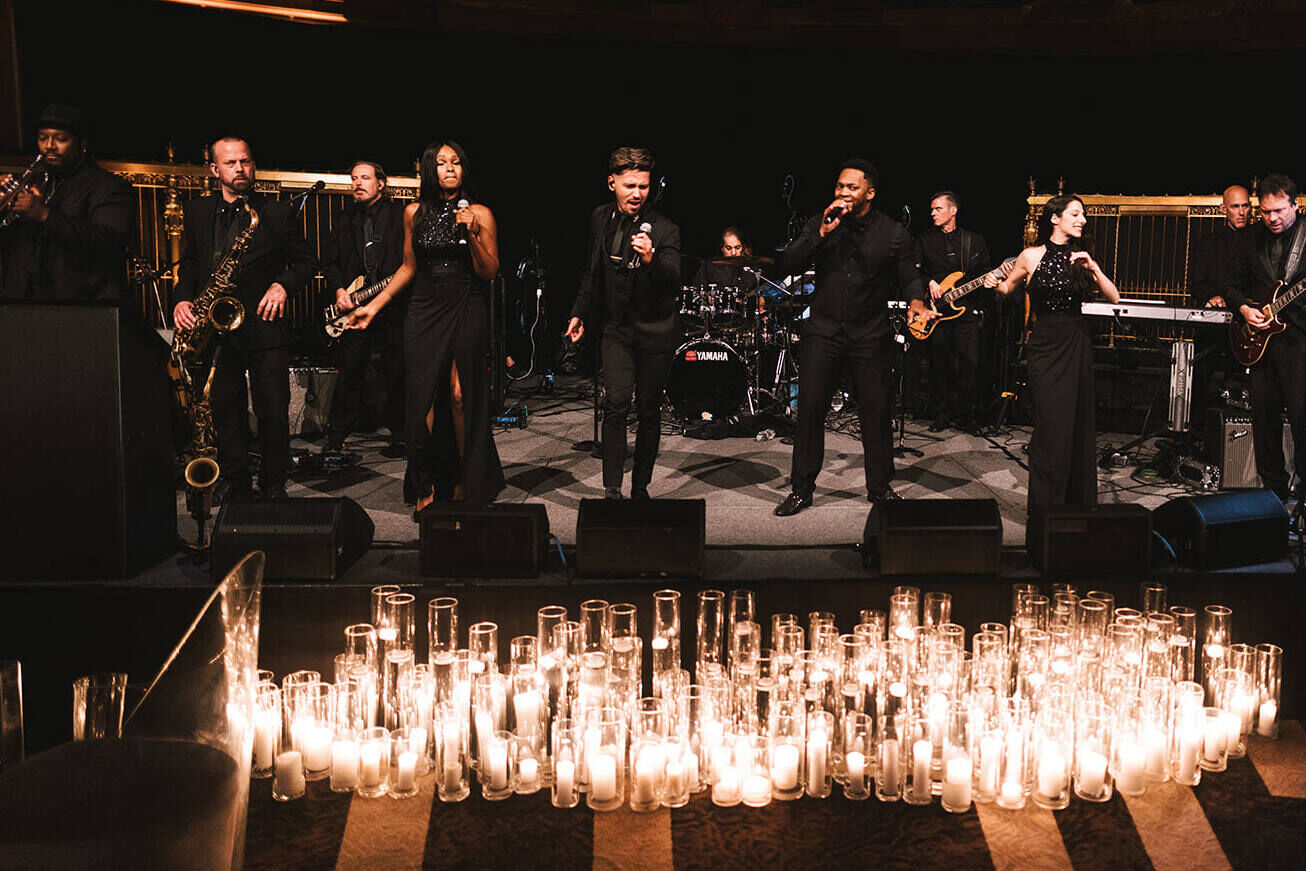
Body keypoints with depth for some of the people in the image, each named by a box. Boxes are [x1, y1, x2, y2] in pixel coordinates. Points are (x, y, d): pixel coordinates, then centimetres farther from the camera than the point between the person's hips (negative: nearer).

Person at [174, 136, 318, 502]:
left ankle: (274, 486, 12)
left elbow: (306, 262, 7)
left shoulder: (277, 213, 3)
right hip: (214, 326, 3)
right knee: (225, 412, 6)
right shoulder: (197, 212, 12)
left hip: (264, 326, -2)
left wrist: (283, 285, -11)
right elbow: (189, 263, 18)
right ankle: (236, 485, 17)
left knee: (273, 413, -1)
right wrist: (183, 299, 1)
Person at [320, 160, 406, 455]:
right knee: (350, 373, 2)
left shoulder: (399, 216, 4)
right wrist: (339, 290, 1)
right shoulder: (346, 221, 15)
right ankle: (336, 437, 9)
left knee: (397, 373, 2)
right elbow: (329, 263, 17)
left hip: (393, 307, -2)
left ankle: (399, 431, 17)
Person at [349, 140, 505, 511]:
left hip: (467, 311, -2)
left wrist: (471, 234, -17)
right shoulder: (415, 213, 8)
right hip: (424, 310, 2)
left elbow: (490, 272, -3)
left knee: (461, 397, -3)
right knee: (423, 398, -2)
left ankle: (465, 484, 12)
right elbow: (408, 267, 16)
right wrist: (373, 306, 14)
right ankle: (426, 488, 8)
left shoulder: (480, 214, 0)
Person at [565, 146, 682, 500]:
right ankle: (611, 490, -10)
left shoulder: (663, 229, -14)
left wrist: (651, 259, -44)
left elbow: (674, 283, -26)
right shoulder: (600, 218, 2)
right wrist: (579, 312, 18)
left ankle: (640, 489, 19)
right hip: (616, 328, 3)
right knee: (616, 404, -12)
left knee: (649, 411, 5)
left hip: (654, 333, -2)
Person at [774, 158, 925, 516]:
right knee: (810, 407, -3)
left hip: (870, 335, 0)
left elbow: (910, 277, 5)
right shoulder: (820, 223, 4)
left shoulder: (893, 233, 0)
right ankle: (801, 489, 8)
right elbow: (790, 265, -5)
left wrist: (917, 302, -17)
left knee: (876, 410, 1)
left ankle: (879, 486, 19)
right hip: (823, 330, 1)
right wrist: (822, 234, -16)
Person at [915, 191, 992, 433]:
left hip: (967, 311, 0)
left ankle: (963, 415, 5)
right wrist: (929, 282, -10)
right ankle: (942, 415, 10)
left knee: (970, 365, -7)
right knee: (939, 366, 0)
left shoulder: (975, 241, 12)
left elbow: (985, 274, 13)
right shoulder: (925, 240, 12)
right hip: (936, 310, 1)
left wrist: (989, 282, -3)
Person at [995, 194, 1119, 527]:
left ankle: (1079, 503, 18)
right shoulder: (1031, 256, -2)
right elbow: (1007, 287, 14)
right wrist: (994, 284, -3)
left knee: (1079, 426, 6)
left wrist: (1093, 268, -8)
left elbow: (1113, 297, 3)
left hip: (1078, 344, 4)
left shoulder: (1080, 257, 7)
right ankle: (1045, 509, 6)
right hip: (1046, 346, -4)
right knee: (1052, 428, -5)